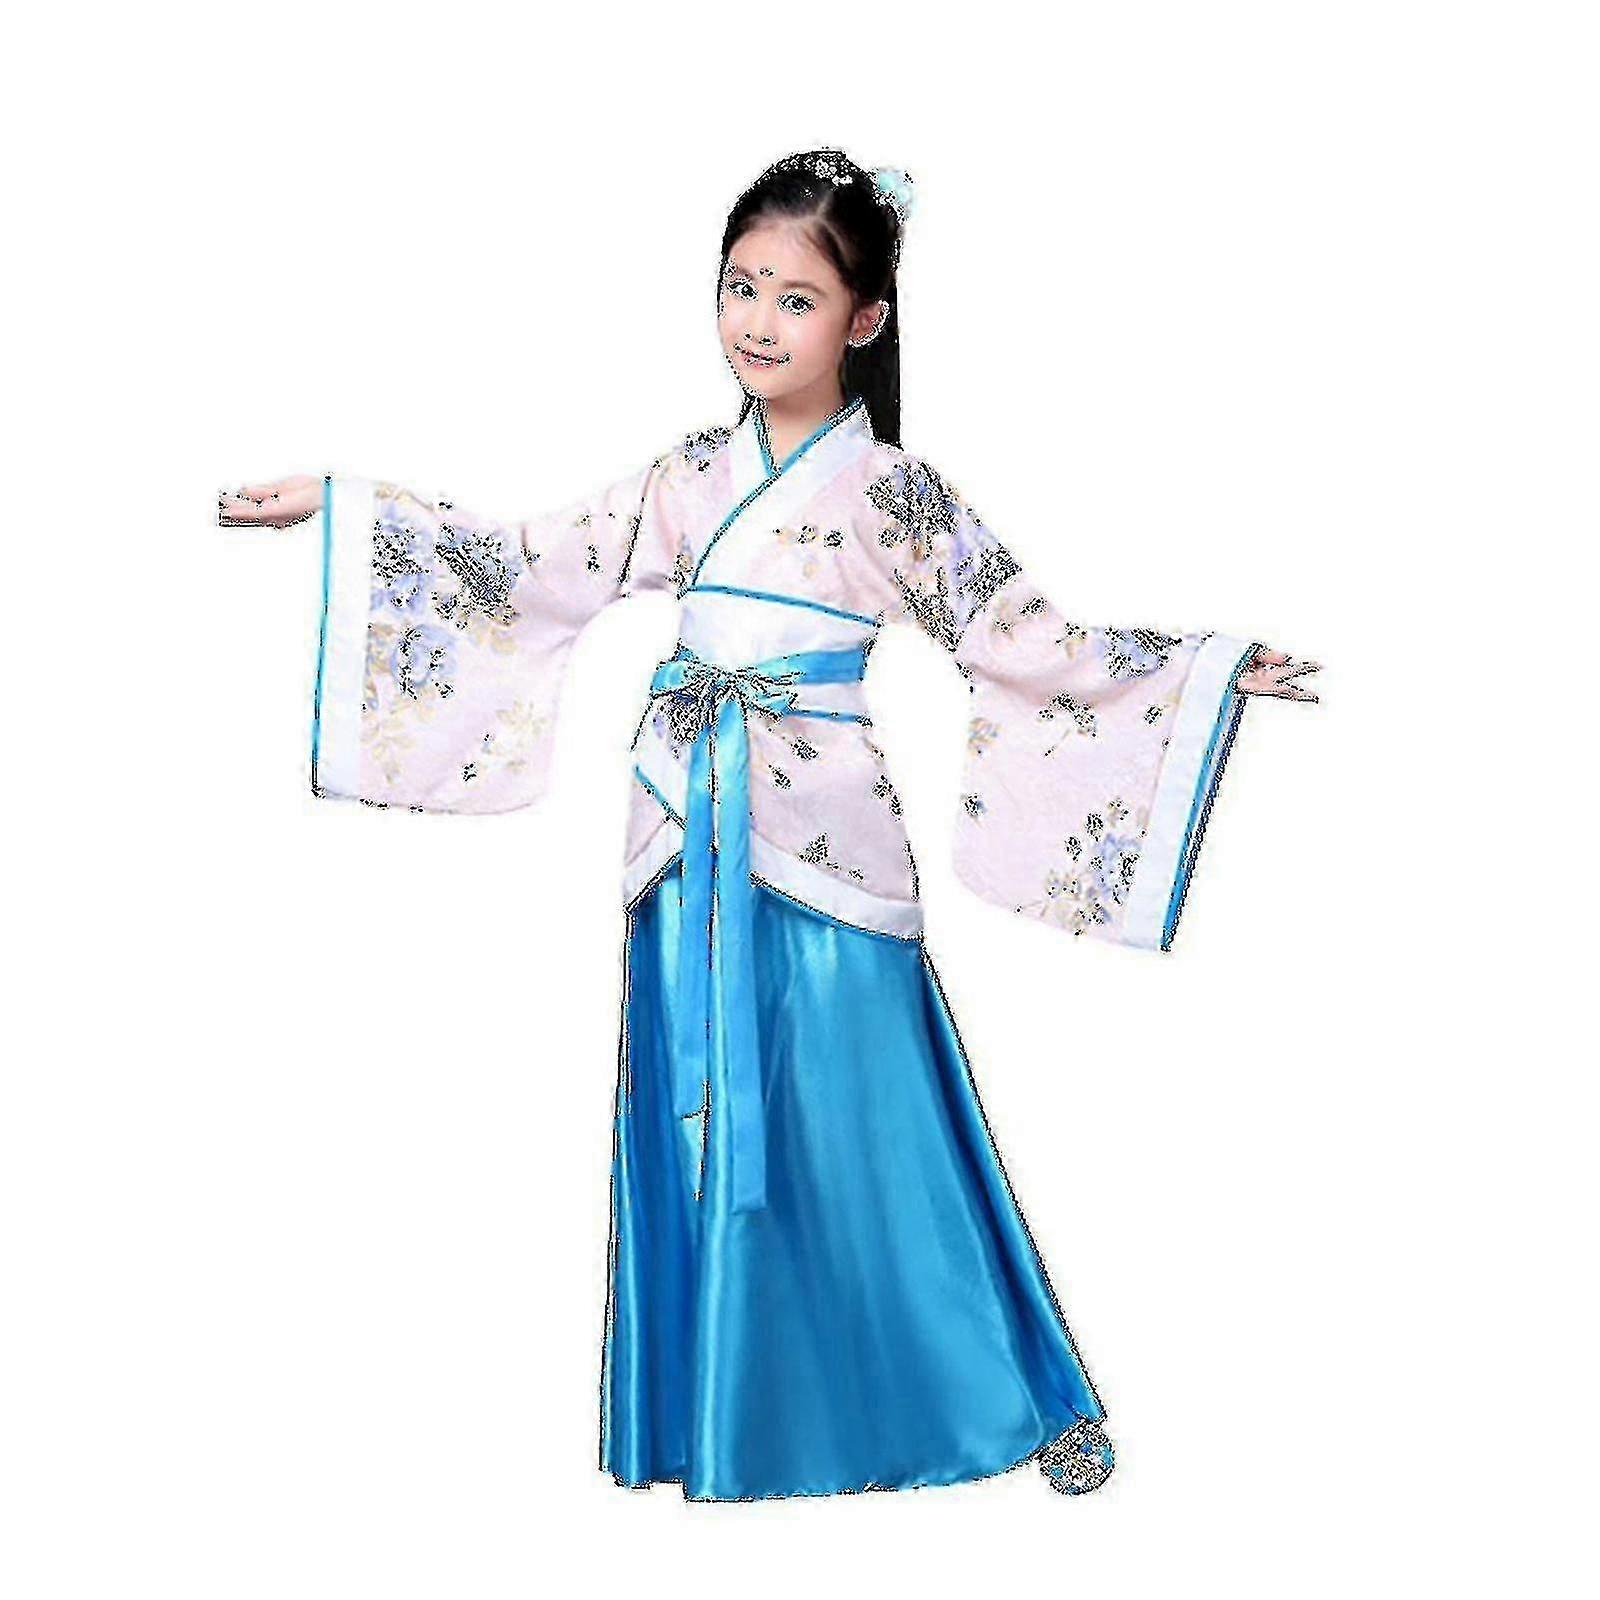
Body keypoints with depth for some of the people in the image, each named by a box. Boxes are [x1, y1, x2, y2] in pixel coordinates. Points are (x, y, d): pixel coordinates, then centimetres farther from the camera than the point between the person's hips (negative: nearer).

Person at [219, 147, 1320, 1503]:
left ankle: (1031, 1401, 19)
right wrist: (339, 510, 10)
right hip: (692, 844, 4)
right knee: (699, 1126, 9)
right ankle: (727, 1417, 26)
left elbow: (1023, 640, -3)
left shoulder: (895, 491, -4)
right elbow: (525, 567, 10)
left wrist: (1211, 674, -9)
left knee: (859, 1137, 1)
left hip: (824, 845, -4)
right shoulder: (691, 478, 8)